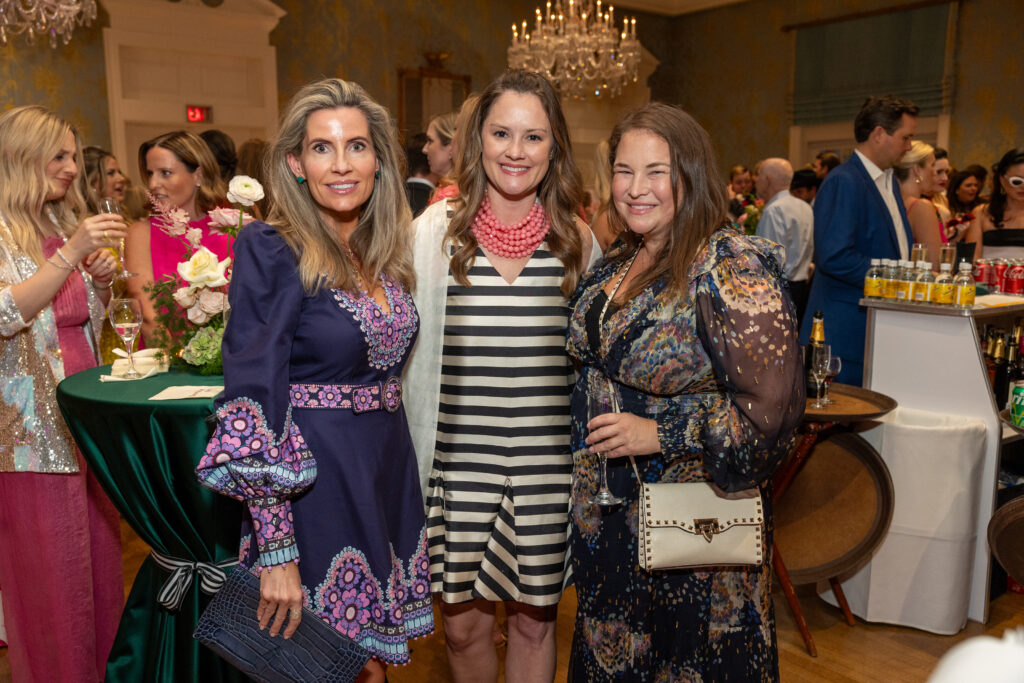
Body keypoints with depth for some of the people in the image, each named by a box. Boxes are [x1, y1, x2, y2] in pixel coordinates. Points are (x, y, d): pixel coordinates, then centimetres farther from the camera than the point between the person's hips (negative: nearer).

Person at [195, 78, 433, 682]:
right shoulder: (271, 251, -13)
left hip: (390, 472, 6)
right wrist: (275, 551, -22)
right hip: (311, 483, -6)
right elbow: (252, 402, -19)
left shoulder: (387, 251, 6)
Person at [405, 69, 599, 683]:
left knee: (535, 620, 13)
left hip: (549, 467, 1)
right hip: (459, 463, 0)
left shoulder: (578, 242, 2)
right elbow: (405, 349, 3)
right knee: (464, 623, 12)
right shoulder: (435, 232, -1)